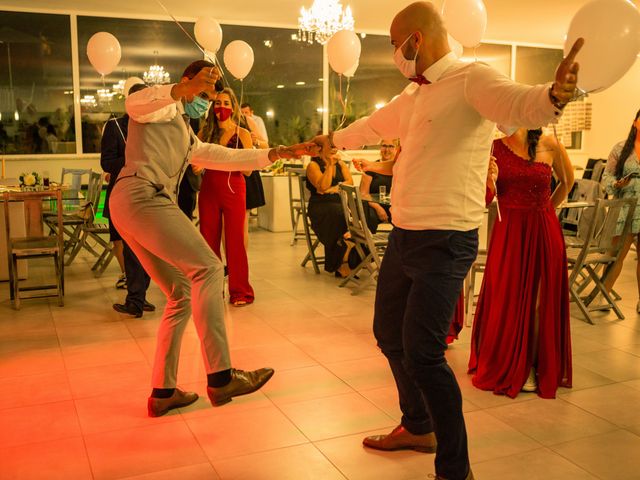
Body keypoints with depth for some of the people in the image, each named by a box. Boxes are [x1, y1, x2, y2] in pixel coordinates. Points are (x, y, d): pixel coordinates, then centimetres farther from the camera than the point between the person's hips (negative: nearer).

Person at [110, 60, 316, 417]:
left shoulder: (189, 140, 33)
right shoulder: (163, 99, 8)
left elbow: (230, 157, 28)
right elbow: (134, 105, -16)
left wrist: (281, 153, 24)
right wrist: (182, 90, -31)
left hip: (131, 210, 10)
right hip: (142, 196, -10)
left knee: (182, 295, 8)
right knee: (207, 267, -16)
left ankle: (163, 393, 11)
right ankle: (220, 377, -19)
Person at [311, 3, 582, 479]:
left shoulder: (471, 79, -12)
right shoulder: (414, 95, 14)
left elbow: (517, 103, -33)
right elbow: (374, 124, 32)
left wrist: (553, 96, -56)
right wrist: (331, 140, 48)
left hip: (444, 242, -9)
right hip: (403, 236, 10)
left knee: (422, 354, -11)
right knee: (390, 334, 20)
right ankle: (418, 427, 42)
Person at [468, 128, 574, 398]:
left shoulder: (549, 145, -1)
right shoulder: (494, 147, -1)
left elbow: (567, 181, 17)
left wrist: (544, 209, 13)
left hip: (543, 231, 0)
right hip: (508, 231, 0)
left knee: (538, 302, 5)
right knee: (506, 300, 5)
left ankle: (532, 367, 21)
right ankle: (503, 366, 24)